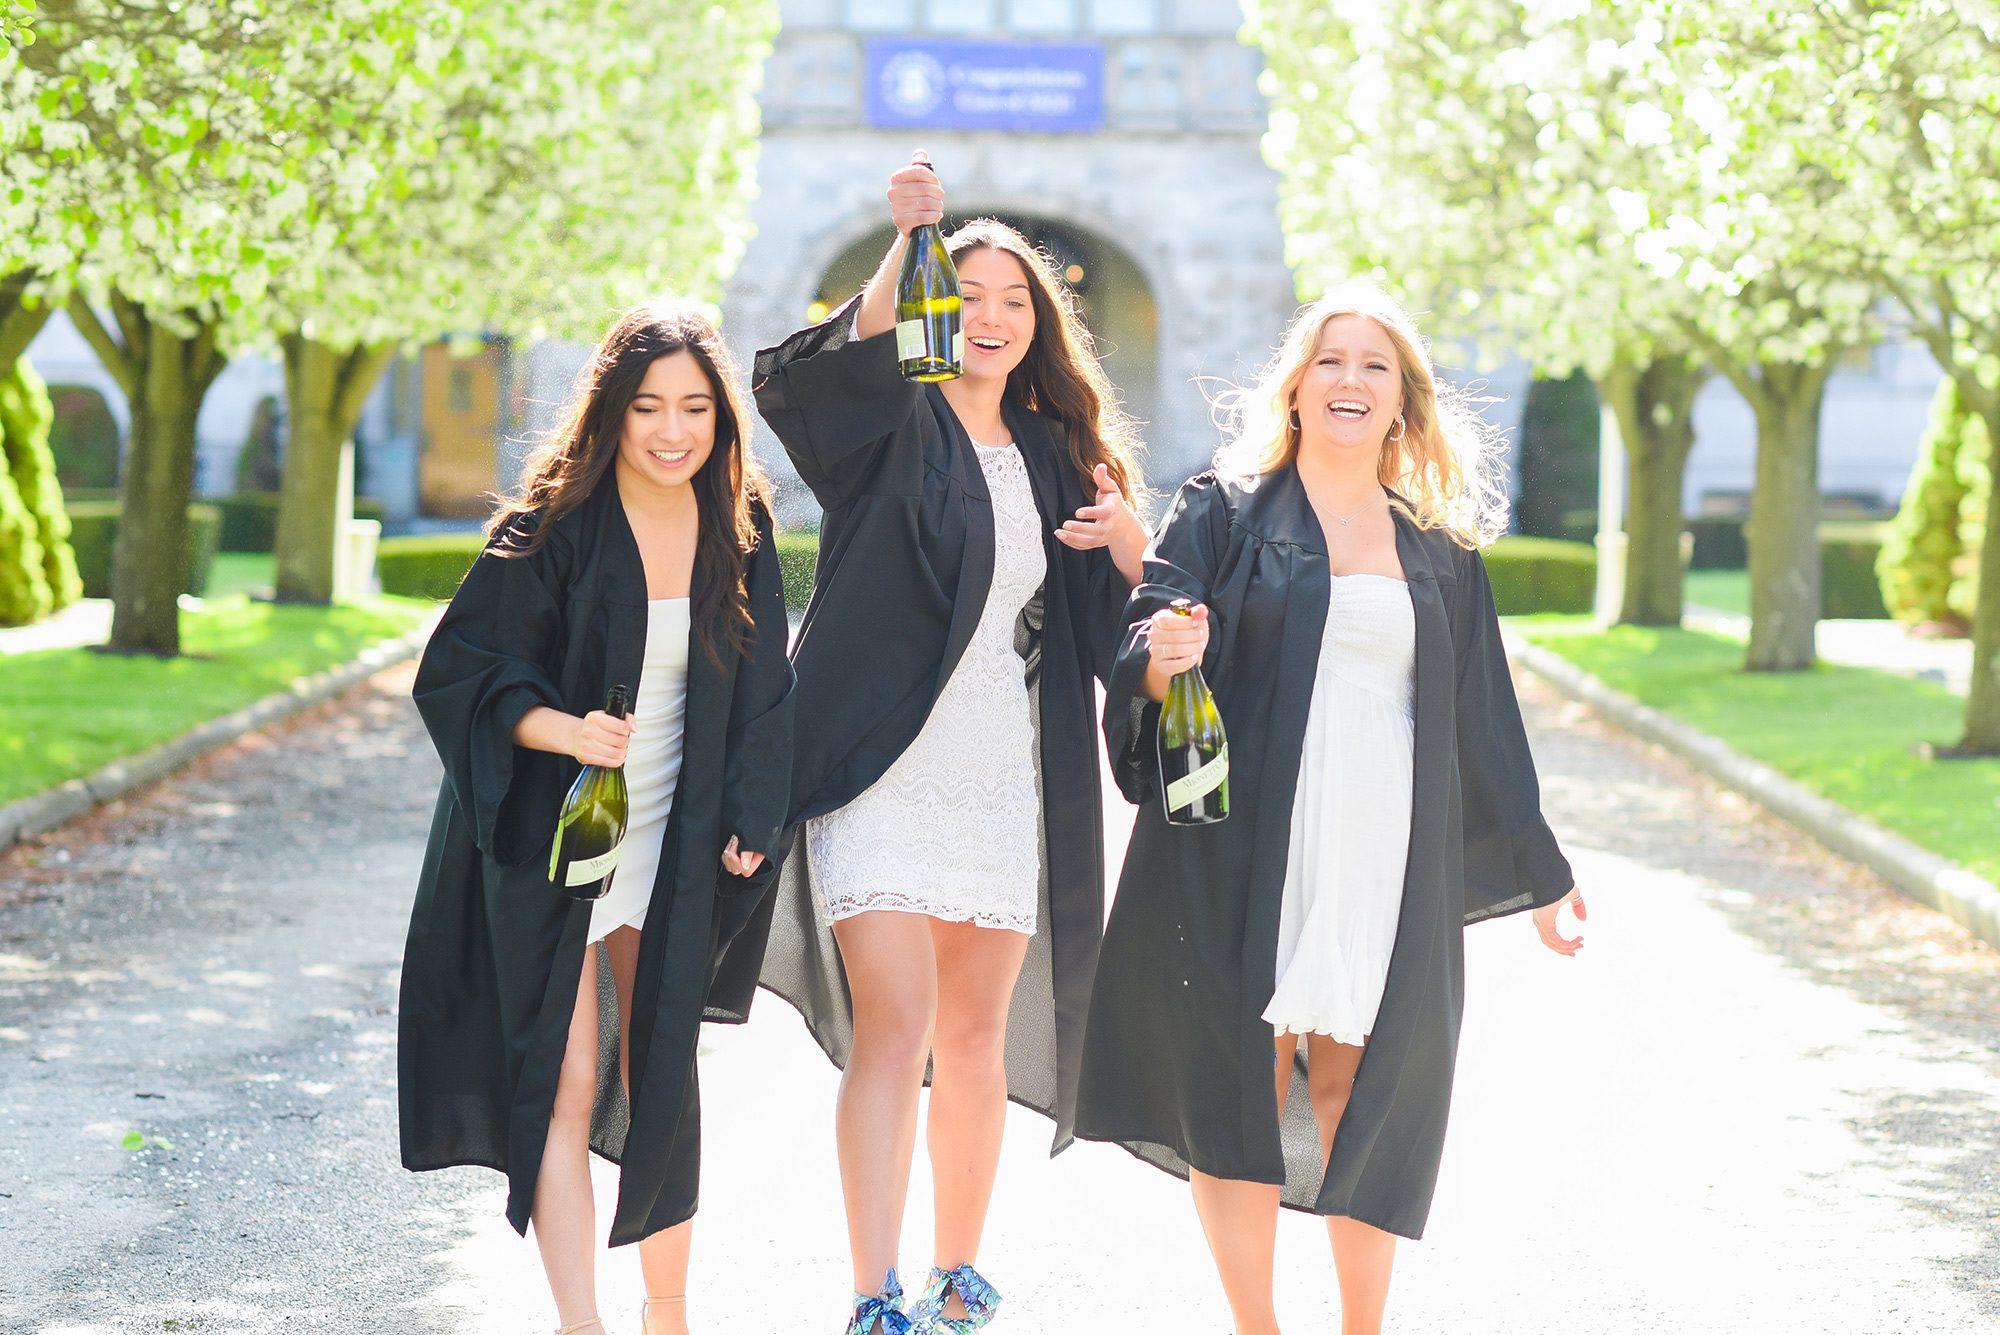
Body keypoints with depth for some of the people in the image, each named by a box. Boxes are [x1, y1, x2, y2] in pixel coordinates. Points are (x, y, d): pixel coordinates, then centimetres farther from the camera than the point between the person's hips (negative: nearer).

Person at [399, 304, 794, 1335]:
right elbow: (458, 669, -12)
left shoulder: (739, 532, 0)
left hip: (674, 847, 4)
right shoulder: (553, 529, -13)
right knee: (565, 1083, -10)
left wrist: (748, 823, 4)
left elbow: (762, 691, 10)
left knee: (661, 1075, 10)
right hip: (551, 837, -4)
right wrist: (563, 730, -28)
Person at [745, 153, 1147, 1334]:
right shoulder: (893, 426, 1)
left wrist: (1129, 547, -4)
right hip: (887, 768, -5)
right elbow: (800, 382, -22)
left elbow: (1108, 628, 18)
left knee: (977, 1032, 12)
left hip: (1008, 782, 5)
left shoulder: (1054, 453, 16)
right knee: (894, 1025, -14)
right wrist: (908, 248, -30)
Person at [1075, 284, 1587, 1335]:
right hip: (1246, 845, -2)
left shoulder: (1441, 552, 15)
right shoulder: (1225, 511, 6)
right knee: (1242, 1080, -3)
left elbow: (1479, 718, 19)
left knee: (1363, 1091, 1)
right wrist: (1164, 657, -27)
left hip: (1387, 856, 2)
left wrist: (1535, 873, 20)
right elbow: (1144, 647, -2)